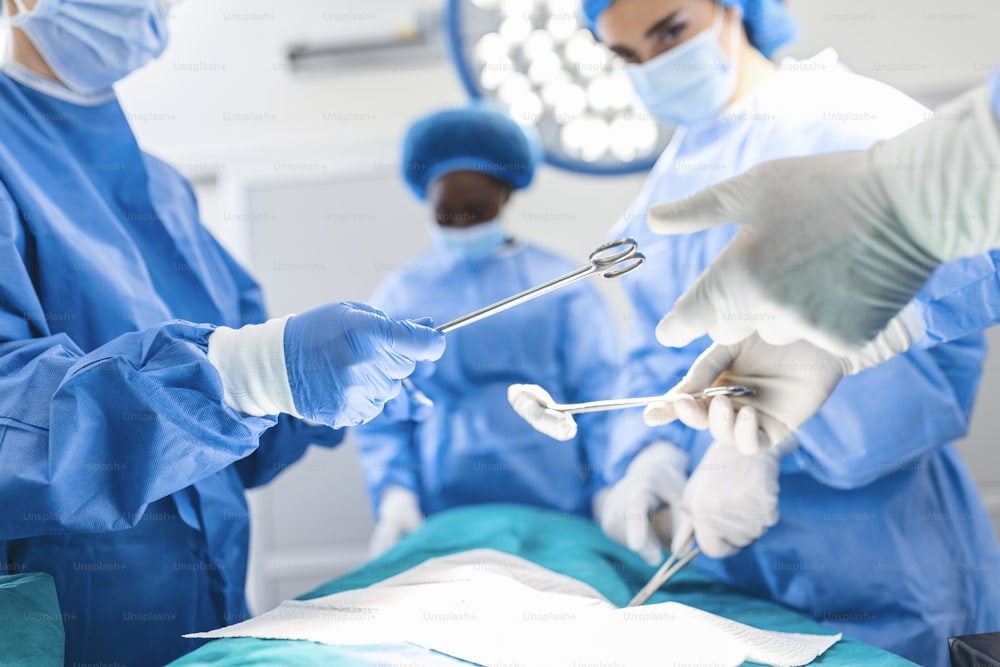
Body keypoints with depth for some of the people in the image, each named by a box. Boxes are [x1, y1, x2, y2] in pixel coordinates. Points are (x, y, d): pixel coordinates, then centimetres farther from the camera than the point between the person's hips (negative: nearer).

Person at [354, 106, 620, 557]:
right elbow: (380, 419, 7)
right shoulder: (399, 295, 9)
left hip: (559, 516, 0)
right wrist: (393, 491, -8)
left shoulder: (560, 284, 4)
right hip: (444, 518, 1)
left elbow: (602, 400, 1)